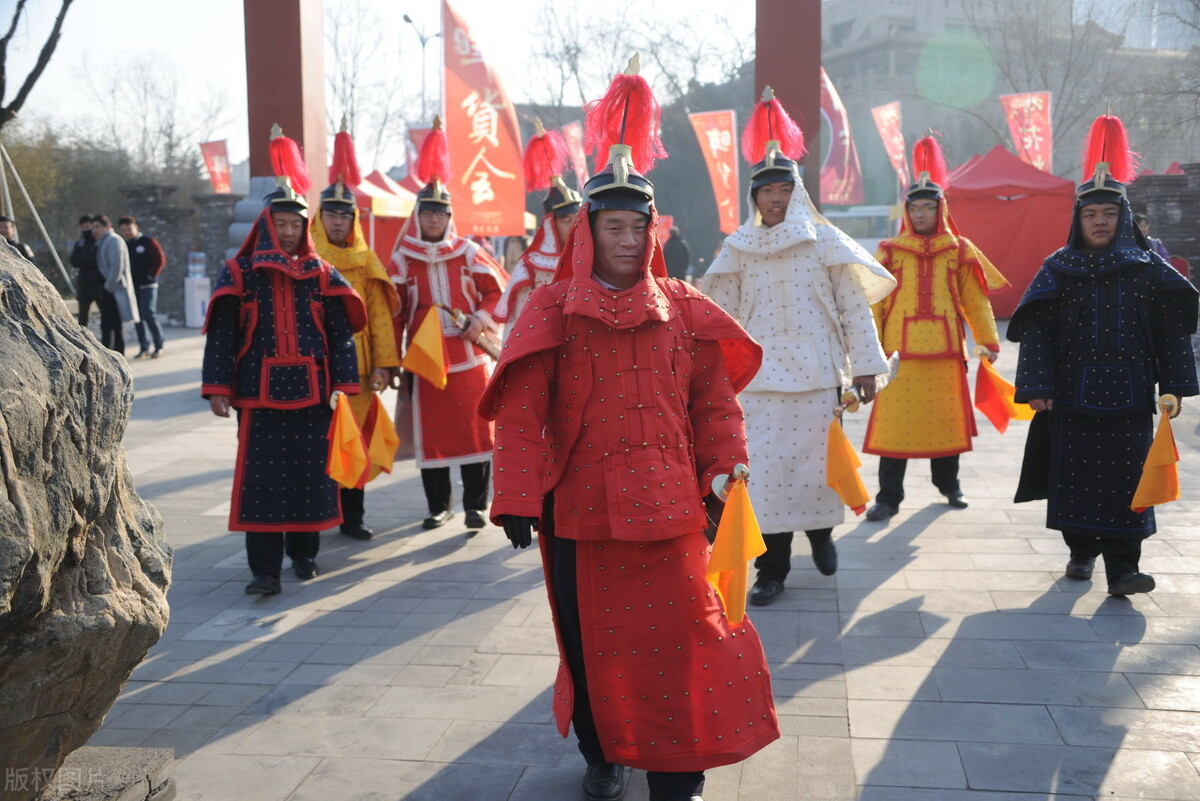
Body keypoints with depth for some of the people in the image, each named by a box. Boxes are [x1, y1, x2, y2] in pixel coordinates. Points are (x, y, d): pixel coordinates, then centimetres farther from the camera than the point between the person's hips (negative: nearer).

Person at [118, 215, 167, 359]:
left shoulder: (148, 242, -3)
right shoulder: (124, 245, 13)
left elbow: (160, 260, -8)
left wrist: (151, 275, -9)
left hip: (147, 285, -6)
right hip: (132, 287, 6)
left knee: (149, 315, -11)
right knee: (138, 318, 5)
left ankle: (159, 346, 0)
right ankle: (144, 348, 11)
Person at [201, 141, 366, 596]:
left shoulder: (321, 275, 8)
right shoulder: (239, 274, 4)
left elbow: (341, 333, 6)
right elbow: (221, 334, 1)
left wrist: (344, 382, -1)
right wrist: (218, 388, -5)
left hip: (311, 393, 2)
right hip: (259, 393, -1)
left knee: (310, 473, 7)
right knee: (260, 478, -4)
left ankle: (304, 553, 24)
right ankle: (264, 569, 1)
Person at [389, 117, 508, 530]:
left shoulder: (469, 252, 2)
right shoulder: (402, 259, 4)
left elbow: (499, 290, 6)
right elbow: (393, 312, 6)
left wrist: (481, 320, -10)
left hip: (470, 358, 0)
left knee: (475, 431, 1)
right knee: (430, 434, 5)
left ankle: (476, 505, 11)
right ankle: (438, 506, 18)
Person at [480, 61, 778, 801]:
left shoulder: (681, 307, 6)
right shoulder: (554, 309, -2)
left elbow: (713, 397, 9)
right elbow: (520, 411, -7)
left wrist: (721, 473, 4)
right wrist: (518, 499, -11)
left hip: (667, 505, 1)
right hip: (582, 509, -1)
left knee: (677, 634, 2)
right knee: (593, 637, 12)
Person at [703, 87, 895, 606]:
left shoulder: (825, 240, 1)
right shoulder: (737, 248, 6)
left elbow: (855, 305, 1)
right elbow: (722, 315, 8)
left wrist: (864, 366, -2)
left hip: (817, 373, -1)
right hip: (761, 374, 1)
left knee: (815, 461, 4)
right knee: (766, 468, -1)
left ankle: (820, 531, 35)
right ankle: (771, 570, 10)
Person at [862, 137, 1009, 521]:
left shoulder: (960, 251, 7)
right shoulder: (890, 251, 4)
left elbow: (976, 300, 9)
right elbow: (875, 302, 1)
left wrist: (989, 340, 3)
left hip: (945, 350, 2)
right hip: (900, 350, -1)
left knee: (946, 417, 11)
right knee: (894, 422, -3)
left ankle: (949, 485, 31)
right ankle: (888, 497, 5)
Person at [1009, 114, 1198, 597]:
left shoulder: (1148, 268, 4)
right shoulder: (1058, 268, 3)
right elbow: (1035, 330, -2)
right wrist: (1037, 386, -10)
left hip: (1128, 393, 0)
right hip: (1073, 392, 0)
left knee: (1126, 479, -4)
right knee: (1075, 474, 6)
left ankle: (1122, 567, -2)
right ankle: (1081, 550, 23)